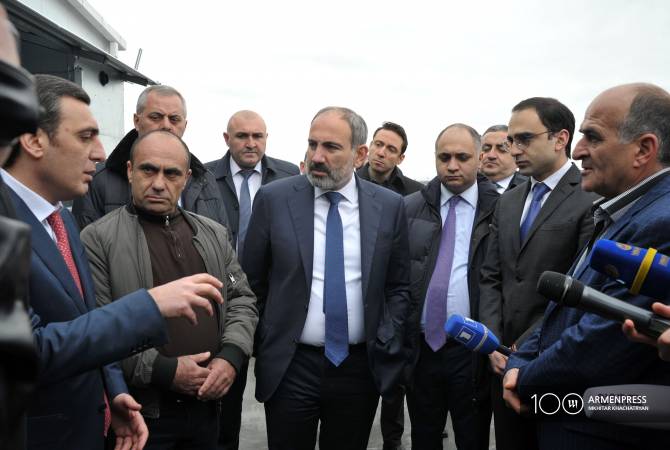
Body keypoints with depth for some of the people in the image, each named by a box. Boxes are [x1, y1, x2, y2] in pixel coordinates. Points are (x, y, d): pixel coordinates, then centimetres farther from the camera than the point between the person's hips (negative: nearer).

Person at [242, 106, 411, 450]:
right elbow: (251, 281, 3)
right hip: (289, 366, -1)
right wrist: (261, 346, 2)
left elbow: (399, 287, 6)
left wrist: (386, 344, -3)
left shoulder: (389, 206, -1)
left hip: (362, 366, 1)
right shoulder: (273, 199, -5)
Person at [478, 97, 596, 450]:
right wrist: (494, 343, -2)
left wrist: (528, 346, -14)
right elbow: (491, 279, 10)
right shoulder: (507, 202, 11)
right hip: (506, 360, 6)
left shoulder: (593, 199, -11)